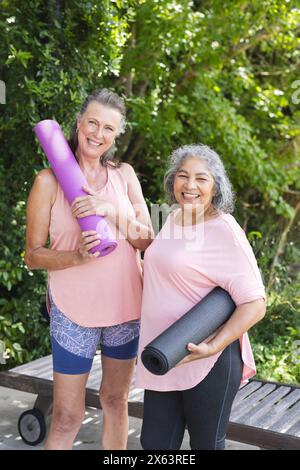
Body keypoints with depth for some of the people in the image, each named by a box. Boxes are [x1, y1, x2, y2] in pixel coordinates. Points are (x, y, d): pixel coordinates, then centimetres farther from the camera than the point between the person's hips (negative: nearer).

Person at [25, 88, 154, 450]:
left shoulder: (124, 175, 4)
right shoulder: (49, 180, -5)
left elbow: (147, 241, -1)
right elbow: (33, 255, -5)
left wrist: (113, 211, -17)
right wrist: (78, 257, -23)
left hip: (126, 304, 4)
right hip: (74, 310, -3)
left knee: (115, 400, 17)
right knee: (67, 417, 2)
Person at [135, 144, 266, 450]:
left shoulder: (225, 231, -15)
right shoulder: (174, 218, 8)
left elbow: (254, 304, -18)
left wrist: (213, 347, -26)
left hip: (208, 363, -7)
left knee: (206, 444, 11)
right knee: (154, 443, 12)